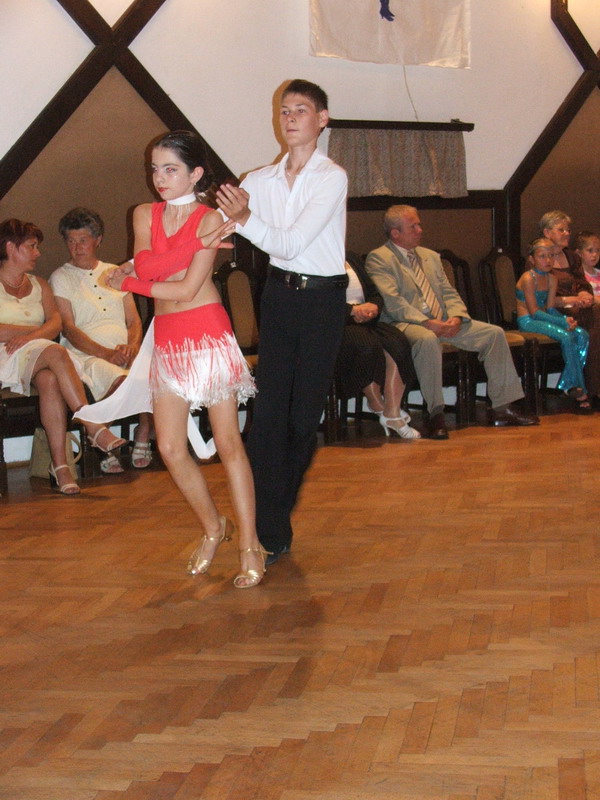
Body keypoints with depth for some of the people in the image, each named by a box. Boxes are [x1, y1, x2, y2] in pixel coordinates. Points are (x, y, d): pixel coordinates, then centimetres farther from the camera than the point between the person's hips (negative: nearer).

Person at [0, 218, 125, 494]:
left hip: (37, 362, 4)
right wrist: (35, 331, -3)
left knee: (50, 380, -34)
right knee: (55, 352, -34)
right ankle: (94, 428, -39)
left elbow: (56, 324, 6)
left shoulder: (39, 285, 22)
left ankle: (60, 465, -40)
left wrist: (29, 336, -15)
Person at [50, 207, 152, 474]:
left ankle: (144, 432, -9)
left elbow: (134, 320, 17)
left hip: (127, 352, 4)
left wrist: (132, 346, -7)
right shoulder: (60, 279, 10)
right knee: (121, 380, -37)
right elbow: (67, 328, -2)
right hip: (85, 354, -4)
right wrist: (106, 353, -16)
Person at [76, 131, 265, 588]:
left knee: (228, 442, -4)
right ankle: (213, 527, 25)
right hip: (166, 339, 6)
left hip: (207, 332, -5)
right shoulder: (145, 215, 11)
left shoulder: (210, 219, -5)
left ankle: (250, 547, 1)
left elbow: (187, 288, -12)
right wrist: (198, 244, -15)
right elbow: (145, 265, -8)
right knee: (170, 448, 3)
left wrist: (126, 282, -3)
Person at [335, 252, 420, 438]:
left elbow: (375, 294, 19)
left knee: (397, 342, -24)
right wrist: (353, 309, -19)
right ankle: (378, 407, -13)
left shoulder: (353, 259, 22)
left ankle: (392, 414, -21)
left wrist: (373, 307, -6)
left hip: (365, 323, 7)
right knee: (367, 345, -36)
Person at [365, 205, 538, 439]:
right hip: (405, 325, -7)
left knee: (494, 333, -5)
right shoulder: (378, 259, -2)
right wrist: (427, 323, -23)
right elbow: (392, 301, -15)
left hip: (443, 323, 8)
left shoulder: (431, 257, 23)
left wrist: (456, 317, -5)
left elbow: (449, 293, 18)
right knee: (427, 339, -41)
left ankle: (502, 407, -2)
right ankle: (436, 413, -34)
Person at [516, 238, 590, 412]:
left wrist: (565, 319, -12)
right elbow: (534, 312, -18)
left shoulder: (552, 279, 10)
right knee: (566, 336, -27)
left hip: (543, 318, 8)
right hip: (528, 321, -8)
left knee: (582, 335, -12)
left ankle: (570, 384, -11)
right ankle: (579, 390, -17)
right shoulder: (528, 278, -14)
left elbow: (550, 308, 10)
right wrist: (563, 322, -21)